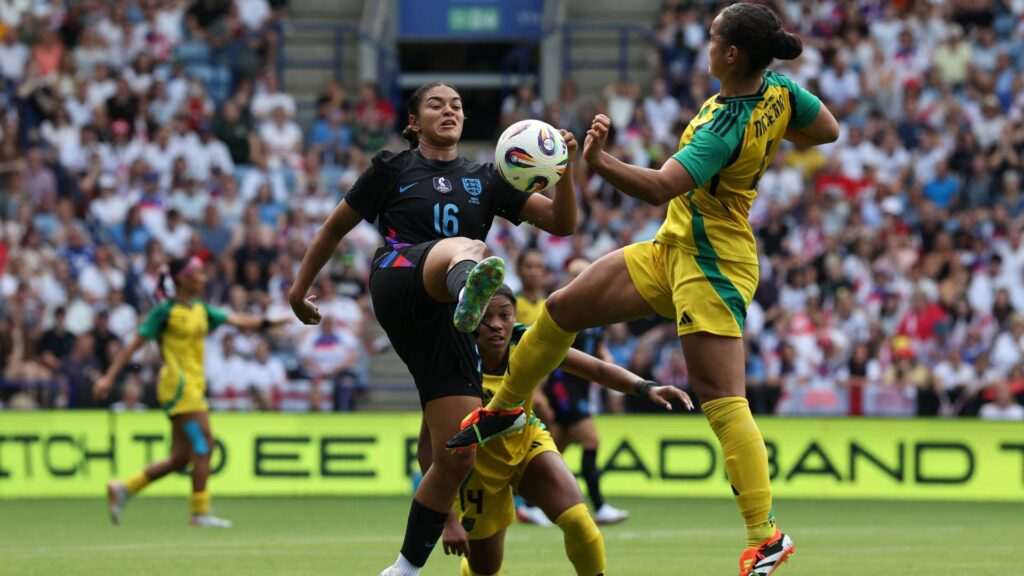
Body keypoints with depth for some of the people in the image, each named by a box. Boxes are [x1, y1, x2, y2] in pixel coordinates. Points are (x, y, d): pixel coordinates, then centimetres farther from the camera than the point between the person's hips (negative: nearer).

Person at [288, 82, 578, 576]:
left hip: (443, 322, 5)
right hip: (399, 283, -5)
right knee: (464, 248, -41)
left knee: (456, 458, -2)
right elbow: (336, 226, 25)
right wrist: (300, 287, 26)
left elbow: (561, 222, 15)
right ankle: (472, 287, -82)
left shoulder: (485, 180, 22)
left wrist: (563, 168, -2)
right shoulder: (392, 170, 15)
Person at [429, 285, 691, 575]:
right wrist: (448, 519, -34)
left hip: (528, 442, 3)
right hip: (480, 461, -2)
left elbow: (597, 368, -24)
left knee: (578, 521, -21)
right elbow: (428, 449, -30)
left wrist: (645, 387, -44)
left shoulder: (527, 343, -23)